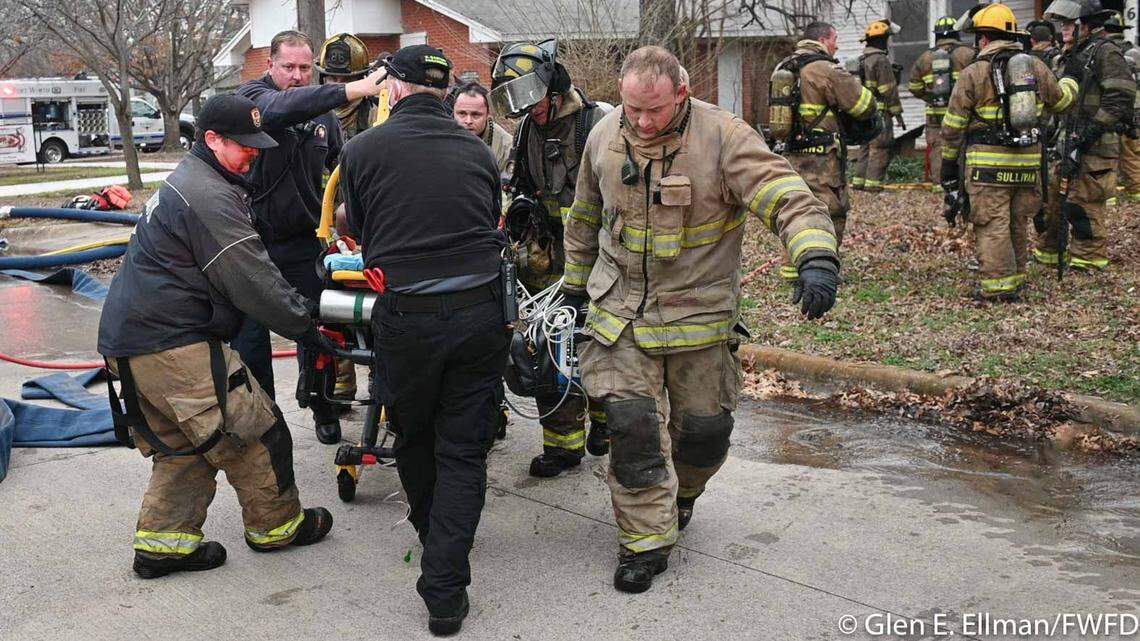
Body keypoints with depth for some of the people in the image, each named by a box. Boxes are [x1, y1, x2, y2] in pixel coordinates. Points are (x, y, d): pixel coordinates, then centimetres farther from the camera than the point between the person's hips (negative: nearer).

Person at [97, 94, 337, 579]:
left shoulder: (189, 182, 19)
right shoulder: (209, 197, -17)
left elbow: (248, 269, 21)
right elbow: (251, 280, -18)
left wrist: (295, 306, 16)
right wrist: (302, 326, -9)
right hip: (173, 344, -11)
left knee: (183, 445, 18)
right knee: (255, 431, 1)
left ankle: (162, 543, 21)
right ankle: (276, 525, 16)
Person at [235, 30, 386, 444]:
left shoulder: (323, 114, 5)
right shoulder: (251, 96, -9)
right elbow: (280, 109, -32)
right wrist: (352, 90, -42)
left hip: (304, 240, 3)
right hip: (253, 237, -3)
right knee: (250, 336, 4)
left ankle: (324, 412, 27)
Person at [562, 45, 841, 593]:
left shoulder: (722, 137, -17)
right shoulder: (605, 137, -2)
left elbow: (788, 197, -26)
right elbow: (585, 218, 14)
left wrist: (816, 257, -43)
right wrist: (575, 284, 21)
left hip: (700, 312, -2)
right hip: (621, 311, 2)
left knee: (704, 429, 10)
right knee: (631, 425, -6)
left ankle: (681, 494, 44)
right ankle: (646, 541, 9)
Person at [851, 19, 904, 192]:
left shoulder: (863, 59, 14)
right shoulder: (881, 60, -15)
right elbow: (888, 90, -16)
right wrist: (898, 113, -11)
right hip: (879, 111, -9)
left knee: (865, 146, 14)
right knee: (880, 148, -5)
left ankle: (859, 180, 15)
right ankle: (873, 182, -7)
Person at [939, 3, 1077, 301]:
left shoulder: (974, 73, -5)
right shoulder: (1036, 67, 8)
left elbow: (953, 125, -2)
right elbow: (1060, 100, 24)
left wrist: (948, 163, 8)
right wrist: (1070, 83, 47)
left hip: (988, 164, -5)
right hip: (1028, 162, 5)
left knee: (992, 225, -3)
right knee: (1018, 223, 16)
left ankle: (997, 285, -6)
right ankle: (1016, 277, 26)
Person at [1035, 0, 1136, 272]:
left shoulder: (1105, 52, -11)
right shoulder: (1074, 55, 17)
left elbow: (1122, 95, -19)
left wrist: (1091, 132, -21)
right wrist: (1063, 135, 17)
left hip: (1097, 147, -9)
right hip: (1072, 143, 9)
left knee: (1083, 203, -5)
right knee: (1052, 196, 12)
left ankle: (1090, 259, 7)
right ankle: (1047, 251, 23)